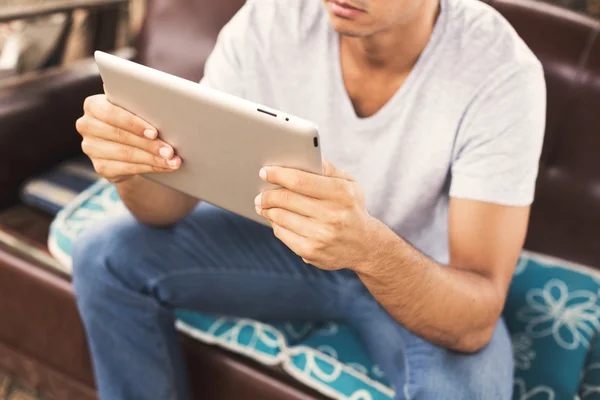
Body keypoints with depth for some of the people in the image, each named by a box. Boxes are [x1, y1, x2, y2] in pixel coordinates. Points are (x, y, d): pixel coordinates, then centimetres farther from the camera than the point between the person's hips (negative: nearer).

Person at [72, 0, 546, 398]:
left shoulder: (502, 73, -28)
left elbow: (477, 319, -32)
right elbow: (173, 203, -14)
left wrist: (369, 247, -52)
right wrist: (131, 163, -37)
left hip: (428, 277, -2)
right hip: (295, 238, 3)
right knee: (109, 257, -10)